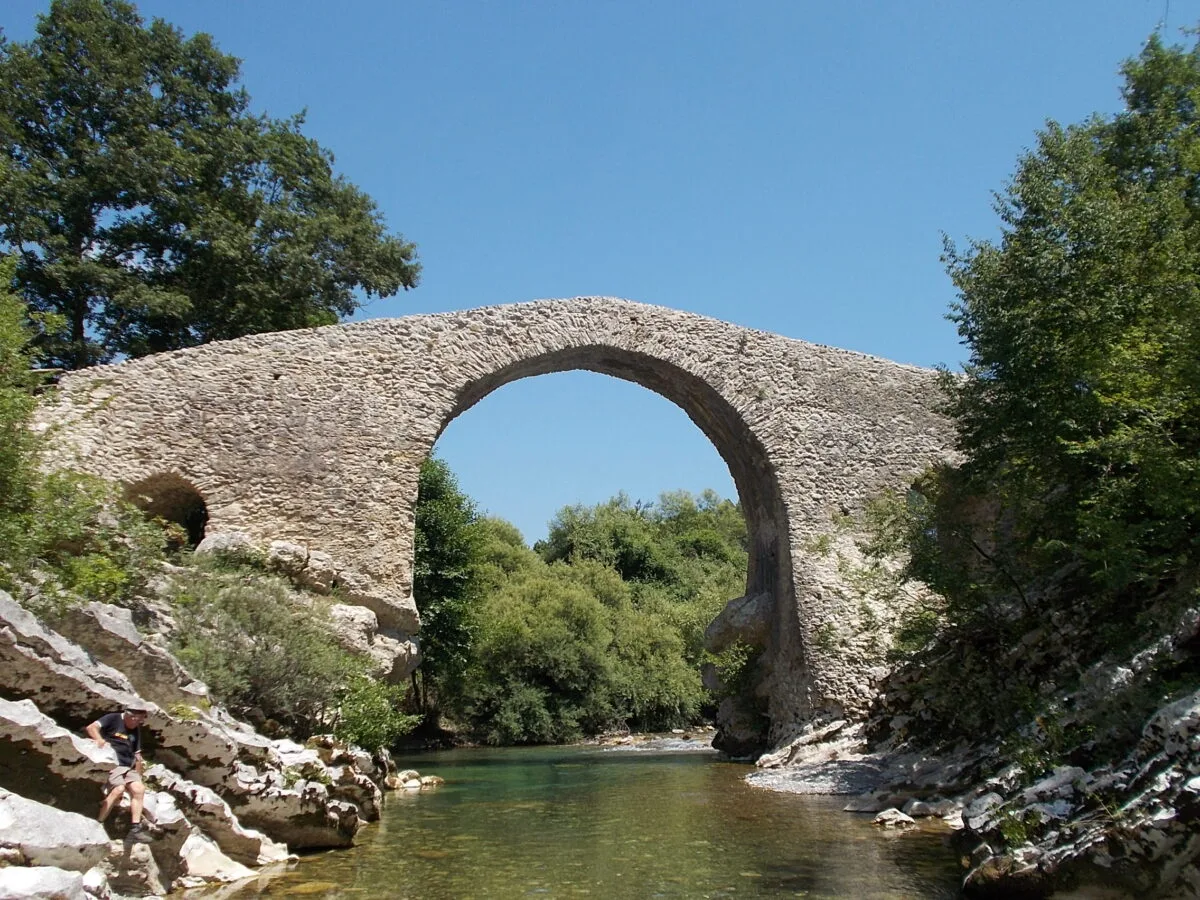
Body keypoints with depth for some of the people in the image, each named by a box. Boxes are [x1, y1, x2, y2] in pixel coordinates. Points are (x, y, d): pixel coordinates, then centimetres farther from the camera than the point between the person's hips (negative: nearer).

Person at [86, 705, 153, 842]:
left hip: (128, 767, 7)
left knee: (139, 789, -14)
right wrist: (101, 741, -33)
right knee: (118, 789, -28)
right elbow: (91, 728, -15)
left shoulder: (136, 730, 19)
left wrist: (138, 775, 18)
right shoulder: (113, 719, -1)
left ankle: (136, 828, -12)